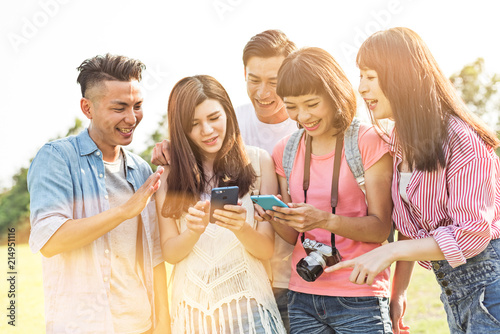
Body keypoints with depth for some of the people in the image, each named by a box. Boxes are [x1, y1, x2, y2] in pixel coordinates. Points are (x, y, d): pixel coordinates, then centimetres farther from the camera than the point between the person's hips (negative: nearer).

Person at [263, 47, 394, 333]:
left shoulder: (368, 141, -6)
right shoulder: (286, 151, 8)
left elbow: (380, 228, -8)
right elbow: (294, 236, 9)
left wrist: (325, 220, -23)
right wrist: (275, 217, -12)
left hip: (359, 299, -4)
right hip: (302, 298, 4)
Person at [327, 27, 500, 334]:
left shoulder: (461, 139, -19)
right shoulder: (400, 142, 6)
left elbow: (472, 233, -21)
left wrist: (391, 251, -23)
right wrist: (400, 288, 7)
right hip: (449, 283, 8)